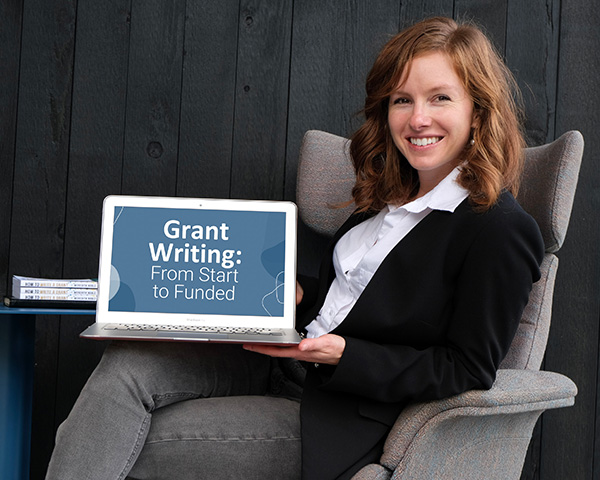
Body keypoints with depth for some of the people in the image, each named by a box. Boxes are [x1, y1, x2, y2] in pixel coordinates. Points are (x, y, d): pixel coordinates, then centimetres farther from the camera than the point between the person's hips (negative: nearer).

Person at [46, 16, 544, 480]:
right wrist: (299, 294, 1)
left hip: (343, 409, -8)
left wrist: (341, 354, -21)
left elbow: (467, 370, -14)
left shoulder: (502, 230, -12)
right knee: (128, 364, -13)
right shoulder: (389, 198, 14)